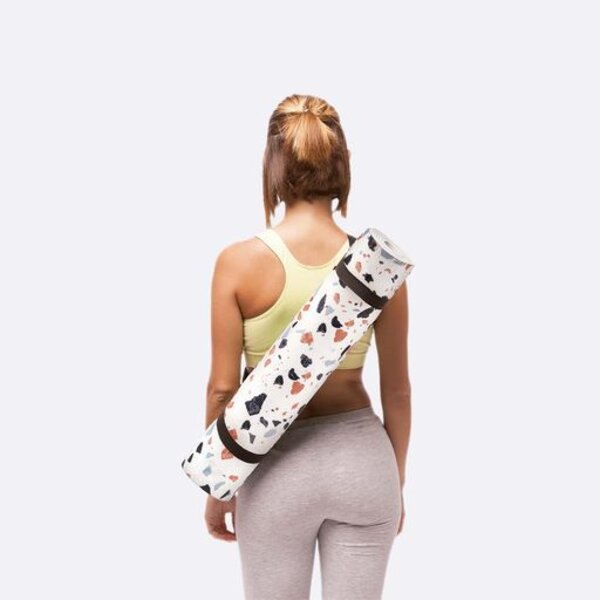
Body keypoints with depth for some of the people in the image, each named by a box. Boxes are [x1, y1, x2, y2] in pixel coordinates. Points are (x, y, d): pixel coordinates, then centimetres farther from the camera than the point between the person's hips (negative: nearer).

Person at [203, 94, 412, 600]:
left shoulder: (239, 262, -12)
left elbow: (223, 388, -7)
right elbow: (397, 390, 0)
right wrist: (397, 481, 14)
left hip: (277, 464, -1)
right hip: (361, 458, 2)